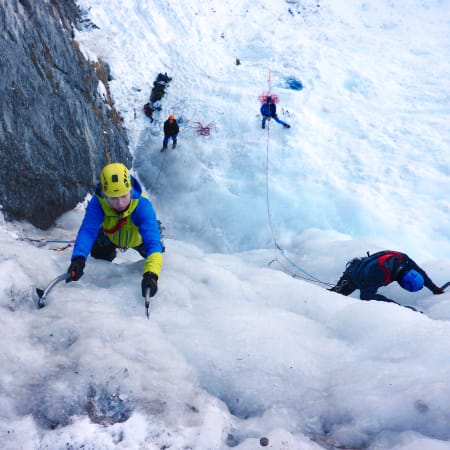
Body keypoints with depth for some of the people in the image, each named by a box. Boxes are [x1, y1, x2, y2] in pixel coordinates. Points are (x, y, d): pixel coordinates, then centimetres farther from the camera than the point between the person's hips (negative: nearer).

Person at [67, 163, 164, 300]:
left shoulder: (142, 205, -46)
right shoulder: (98, 202, -40)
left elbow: (152, 242, -55)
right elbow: (87, 231, -49)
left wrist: (151, 274, -71)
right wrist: (78, 259, -69)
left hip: (138, 237, -1)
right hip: (110, 236, 1)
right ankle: (111, 252, 37)